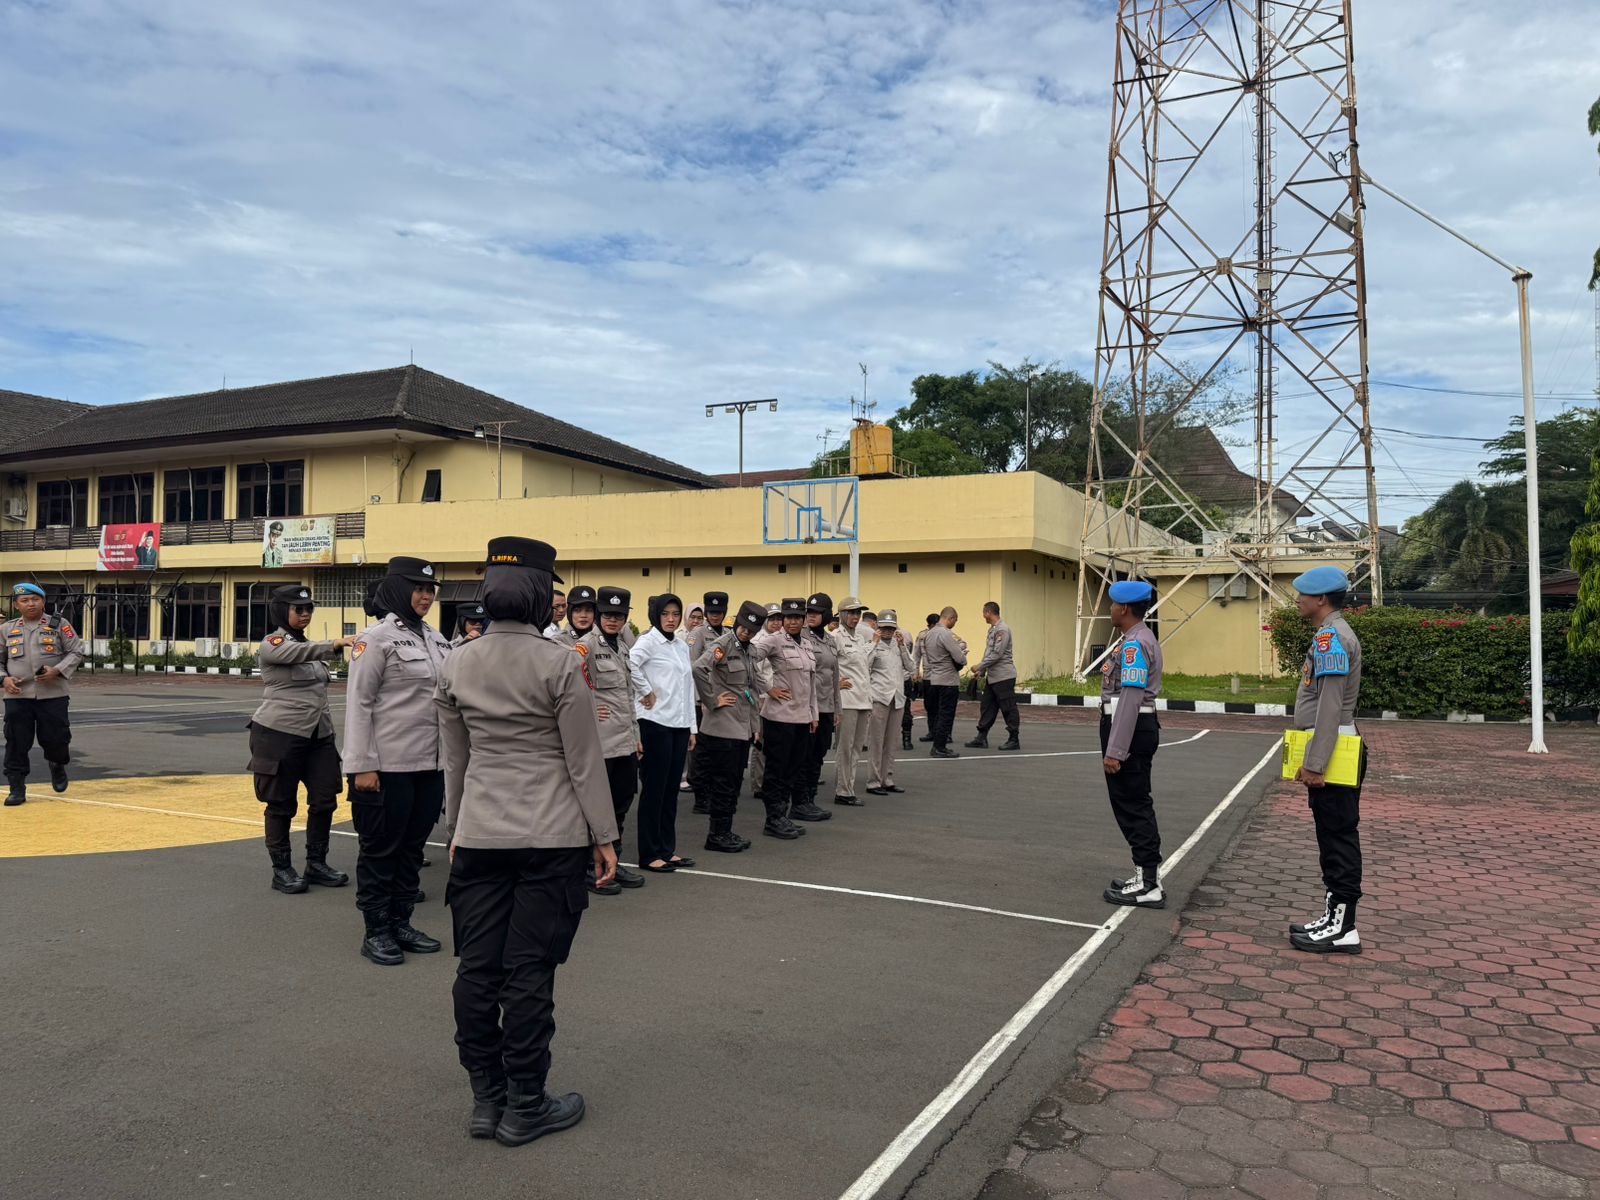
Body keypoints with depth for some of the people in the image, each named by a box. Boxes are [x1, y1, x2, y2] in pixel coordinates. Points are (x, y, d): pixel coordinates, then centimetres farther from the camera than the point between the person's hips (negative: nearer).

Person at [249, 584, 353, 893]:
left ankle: (317, 864, 17)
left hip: (318, 735, 7)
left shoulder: (309, 645, 16)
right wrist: (333, 645, -48)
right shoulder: (272, 644, -7)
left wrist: (328, 732, 21)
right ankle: (281, 870, 13)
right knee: (282, 804, 2)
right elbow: (298, 653, -31)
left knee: (325, 800, 4)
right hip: (280, 735, -7)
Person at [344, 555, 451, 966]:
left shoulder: (437, 639, 12)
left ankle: (400, 922, 27)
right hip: (389, 766, -6)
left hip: (431, 764, 7)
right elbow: (358, 703, -10)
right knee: (380, 849, 6)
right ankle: (376, 931, 17)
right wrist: (362, 766, -15)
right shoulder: (378, 637, -8)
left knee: (412, 846, 15)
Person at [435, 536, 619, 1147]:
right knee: (530, 970, 3)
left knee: (477, 967, 11)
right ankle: (524, 1107, 14)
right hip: (551, 838, -4)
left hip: (479, 837, 5)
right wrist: (604, 836, 0)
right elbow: (584, 760, -8)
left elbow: (455, 760, 11)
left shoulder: (455, 666, 2)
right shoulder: (561, 663, -12)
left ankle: (485, 1100, 24)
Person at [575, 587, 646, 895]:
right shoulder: (587, 644, -10)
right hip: (600, 741, -8)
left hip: (625, 742, 8)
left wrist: (636, 735, 20)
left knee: (621, 805, 14)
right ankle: (591, 868, 13)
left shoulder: (622, 646, 16)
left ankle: (613, 862, 27)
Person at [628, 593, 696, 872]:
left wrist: (692, 728, 15)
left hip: (679, 724, 7)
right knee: (654, 789, 0)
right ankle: (649, 854, 8)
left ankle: (668, 849, 20)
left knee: (671, 789, 11)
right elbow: (630, 663, -29)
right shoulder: (648, 641, -8)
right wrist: (646, 692, -18)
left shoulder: (682, 645, 15)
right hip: (656, 723, -7)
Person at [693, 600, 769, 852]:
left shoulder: (746, 649, 13)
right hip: (724, 726, -8)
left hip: (744, 727, 8)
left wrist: (756, 709, 14)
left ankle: (725, 832, 21)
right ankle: (717, 835, 7)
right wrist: (712, 701, -21)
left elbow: (755, 680, 26)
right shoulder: (722, 645, -12)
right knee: (724, 782, -2)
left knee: (734, 782, 13)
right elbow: (698, 668, -29)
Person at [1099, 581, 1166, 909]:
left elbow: (1130, 699, -24)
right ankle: (1147, 875, 25)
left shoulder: (1134, 643, -18)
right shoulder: (1140, 639, 15)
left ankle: (1149, 886, 3)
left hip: (1130, 731, -11)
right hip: (1140, 728, 11)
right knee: (1136, 805, 16)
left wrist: (1114, 751, -24)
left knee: (1131, 806, -4)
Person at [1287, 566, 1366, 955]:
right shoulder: (1332, 635, 17)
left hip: (1332, 752, -10)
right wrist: (1311, 760, 22)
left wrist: (1314, 764, -22)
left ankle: (1342, 929, 1)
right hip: (1332, 752, 10)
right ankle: (1334, 919, 20)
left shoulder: (1331, 637, -16)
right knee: (1335, 838, 13)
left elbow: (1330, 706, -22)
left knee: (1339, 837, -5)